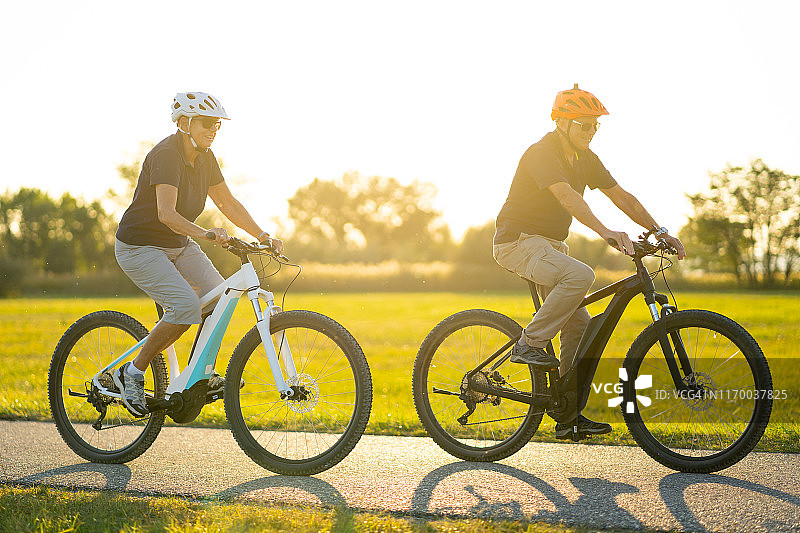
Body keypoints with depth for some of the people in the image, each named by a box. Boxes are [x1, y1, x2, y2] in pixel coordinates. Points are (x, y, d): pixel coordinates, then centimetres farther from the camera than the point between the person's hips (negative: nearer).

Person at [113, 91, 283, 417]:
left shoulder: (205, 158, 1)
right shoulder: (165, 155, -24)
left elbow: (228, 203, 7)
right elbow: (166, 213, -36)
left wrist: (263, 236, -3)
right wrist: (203, 233, -50)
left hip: (178, 245, 8)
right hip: (140, 247, -8)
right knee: (186, 306, -24)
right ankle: (132, 373, -8)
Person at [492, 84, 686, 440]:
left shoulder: (585, 158, 7)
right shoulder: (542, 153, -19)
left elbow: (621, 196, 6)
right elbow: (567, 195, -36)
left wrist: (659, 231, -5)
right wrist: (605, 232, -48)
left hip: (551, 245, 9)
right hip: (518, 241, -9)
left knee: (580, 325, 1)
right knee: (580, 275, -33)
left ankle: (569, 415, 6)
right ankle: (529, 344, -20)